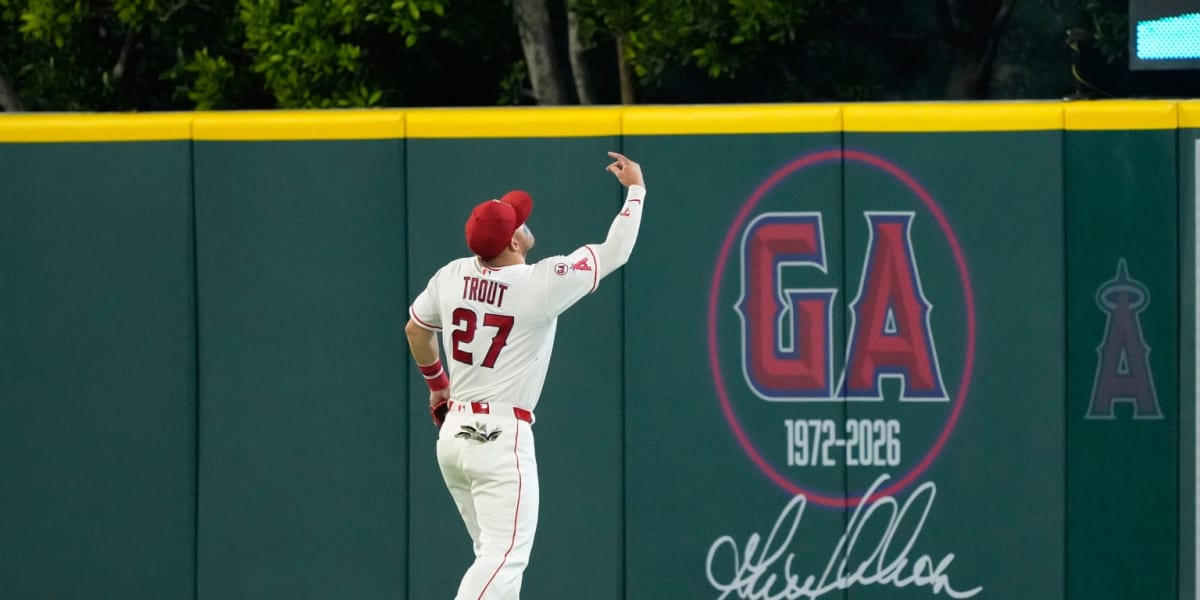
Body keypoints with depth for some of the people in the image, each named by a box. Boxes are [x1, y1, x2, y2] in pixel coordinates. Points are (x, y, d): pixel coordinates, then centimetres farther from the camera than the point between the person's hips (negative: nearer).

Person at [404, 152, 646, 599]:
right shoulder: (543, 284, -15)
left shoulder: (452, 276, 2)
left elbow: (416, 329, 20)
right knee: (505, 556, -12)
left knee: (497, 552, 18)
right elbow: (615, 253, -3)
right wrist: (635, 188, 11)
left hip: (452, 432, 8)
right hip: (502, 439, -8)